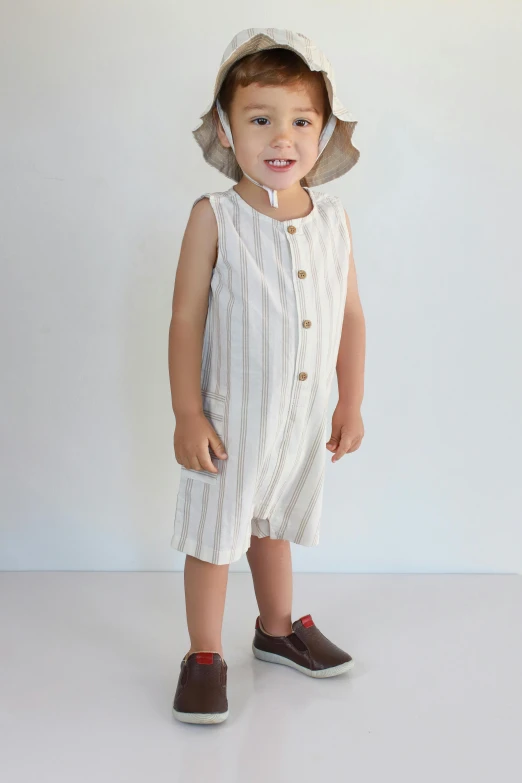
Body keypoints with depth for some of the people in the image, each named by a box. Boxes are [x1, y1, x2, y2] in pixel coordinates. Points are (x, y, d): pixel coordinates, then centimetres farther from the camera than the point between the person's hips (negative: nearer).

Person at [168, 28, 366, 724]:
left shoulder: (334, 219, -2)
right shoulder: (214, 217, -13)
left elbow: (350, 314, 5)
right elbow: (186, 319, -11)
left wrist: (351, 403, 7)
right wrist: (188, 414, -13)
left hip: (304, 418, 4)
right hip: (230, 416, -4)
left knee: (274, 528, 23)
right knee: (214, 536, 9)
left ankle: (278, 629, 44)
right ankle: (205, 655, 27)